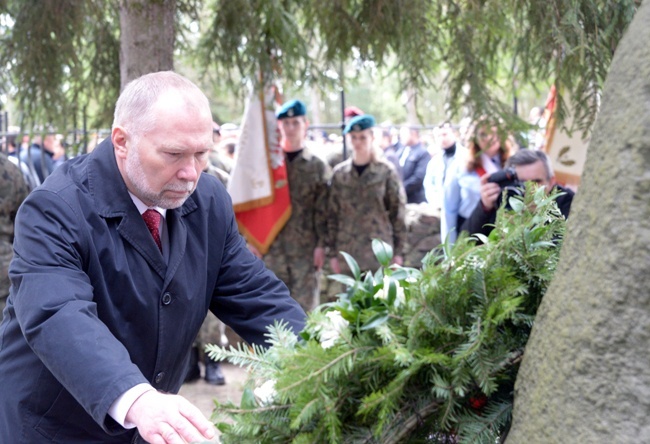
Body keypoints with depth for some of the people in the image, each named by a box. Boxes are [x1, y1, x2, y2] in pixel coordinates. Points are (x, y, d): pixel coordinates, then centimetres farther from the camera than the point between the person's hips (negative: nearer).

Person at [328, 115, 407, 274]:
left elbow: (398, 212, 2)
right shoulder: (339, 173, 7)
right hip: (348, 254, 2)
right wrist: (333, 253, 6)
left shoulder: (386, 171, 0)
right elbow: (333, 214, 9)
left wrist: (398, 252, -1)